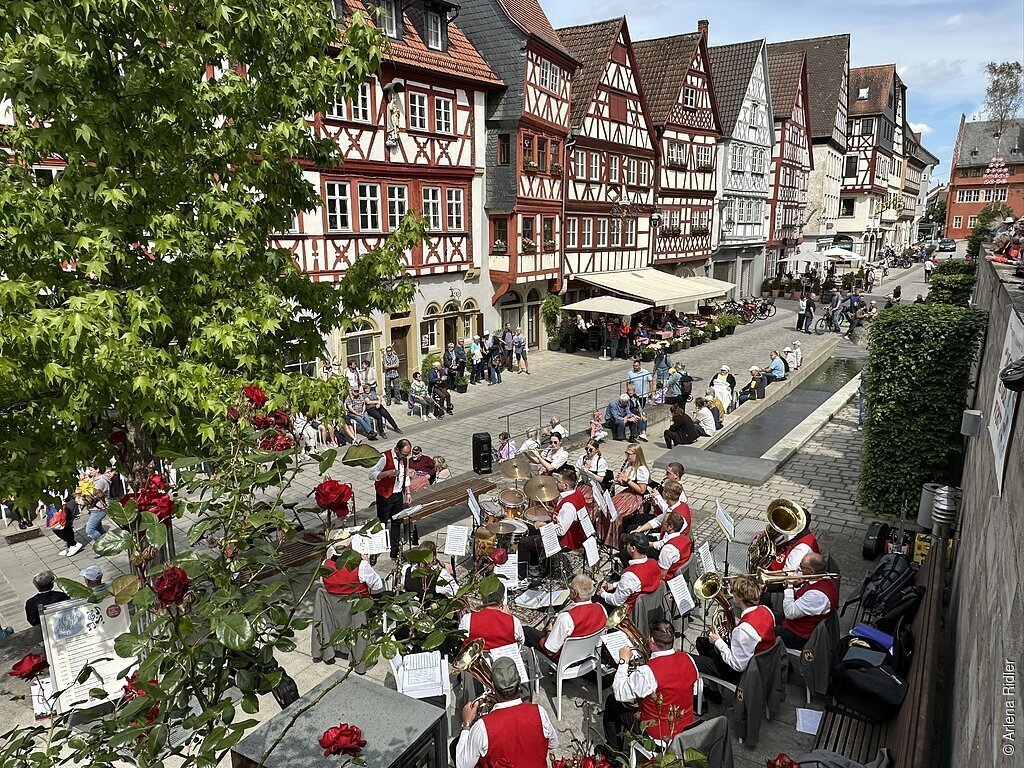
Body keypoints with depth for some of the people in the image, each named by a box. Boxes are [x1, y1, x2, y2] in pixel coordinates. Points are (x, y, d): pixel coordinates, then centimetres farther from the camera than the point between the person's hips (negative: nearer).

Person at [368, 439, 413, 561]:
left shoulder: (405, 459, 3)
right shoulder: (385, 457, -19)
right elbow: (372, 475, -21)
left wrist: (408, 493, 7)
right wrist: (388, 473, -34)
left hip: (398, 495, 6)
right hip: (385, 496, -6)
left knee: (397, 523, 12)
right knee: (382, 524, -1)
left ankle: (394, 553, 22)